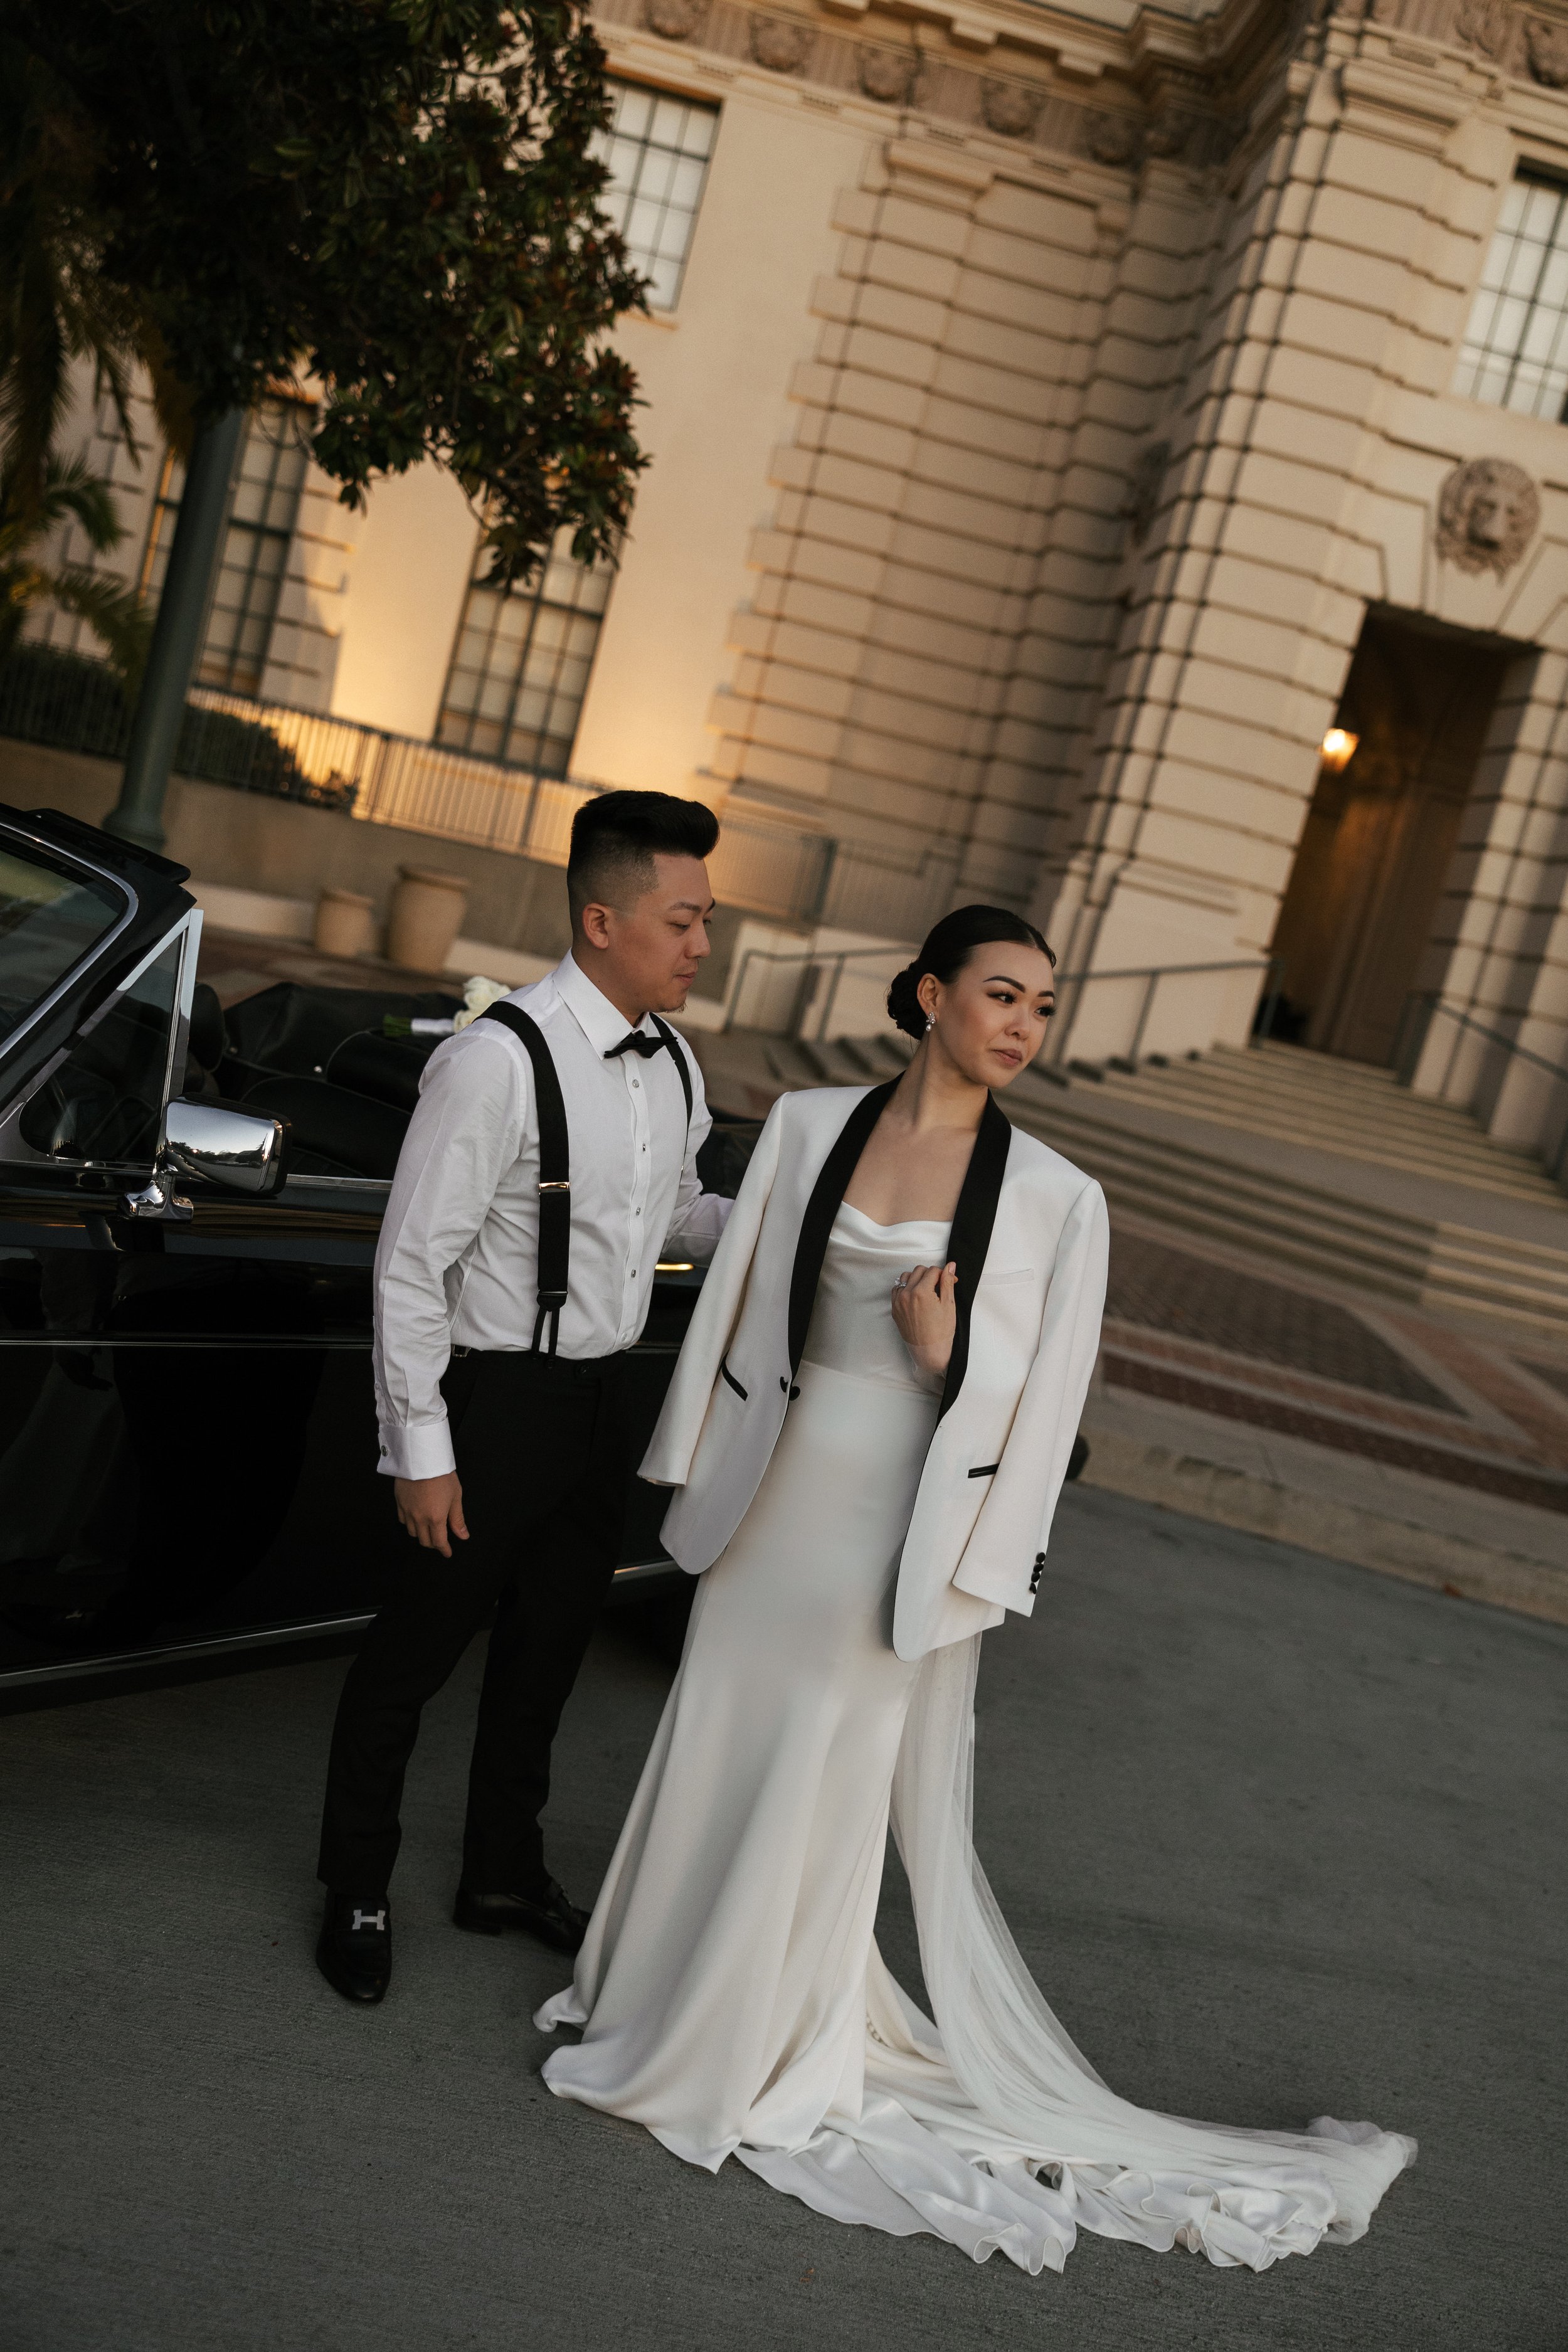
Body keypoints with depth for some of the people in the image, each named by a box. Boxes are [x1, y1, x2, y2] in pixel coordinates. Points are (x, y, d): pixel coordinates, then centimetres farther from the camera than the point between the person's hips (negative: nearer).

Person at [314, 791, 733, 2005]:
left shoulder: (673, 1065, 2)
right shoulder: (498, 1063, -22)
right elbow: (410, 1266, -19)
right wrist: (421, 1451, -17)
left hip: (603, 1393, 7)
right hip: (496, 1397, -7)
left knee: (549, 1645, 20)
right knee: (418, 1649, 10)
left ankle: (506, 1872, 41)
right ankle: (358, 1892, 32)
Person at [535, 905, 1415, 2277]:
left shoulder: (1056, 1198, -8)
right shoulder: (809, 1128, -1)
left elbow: (1042, 1402, -3)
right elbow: (737, 1305, 6)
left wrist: (945, 1355, -21)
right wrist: (699, 1475, 8)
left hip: (904, 1526, -3)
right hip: (778, 1496, 3)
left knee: (830, 1798, 10)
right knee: (723, 1762, 17)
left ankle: (763, 2059, 32)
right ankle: (674, 2013, 42)